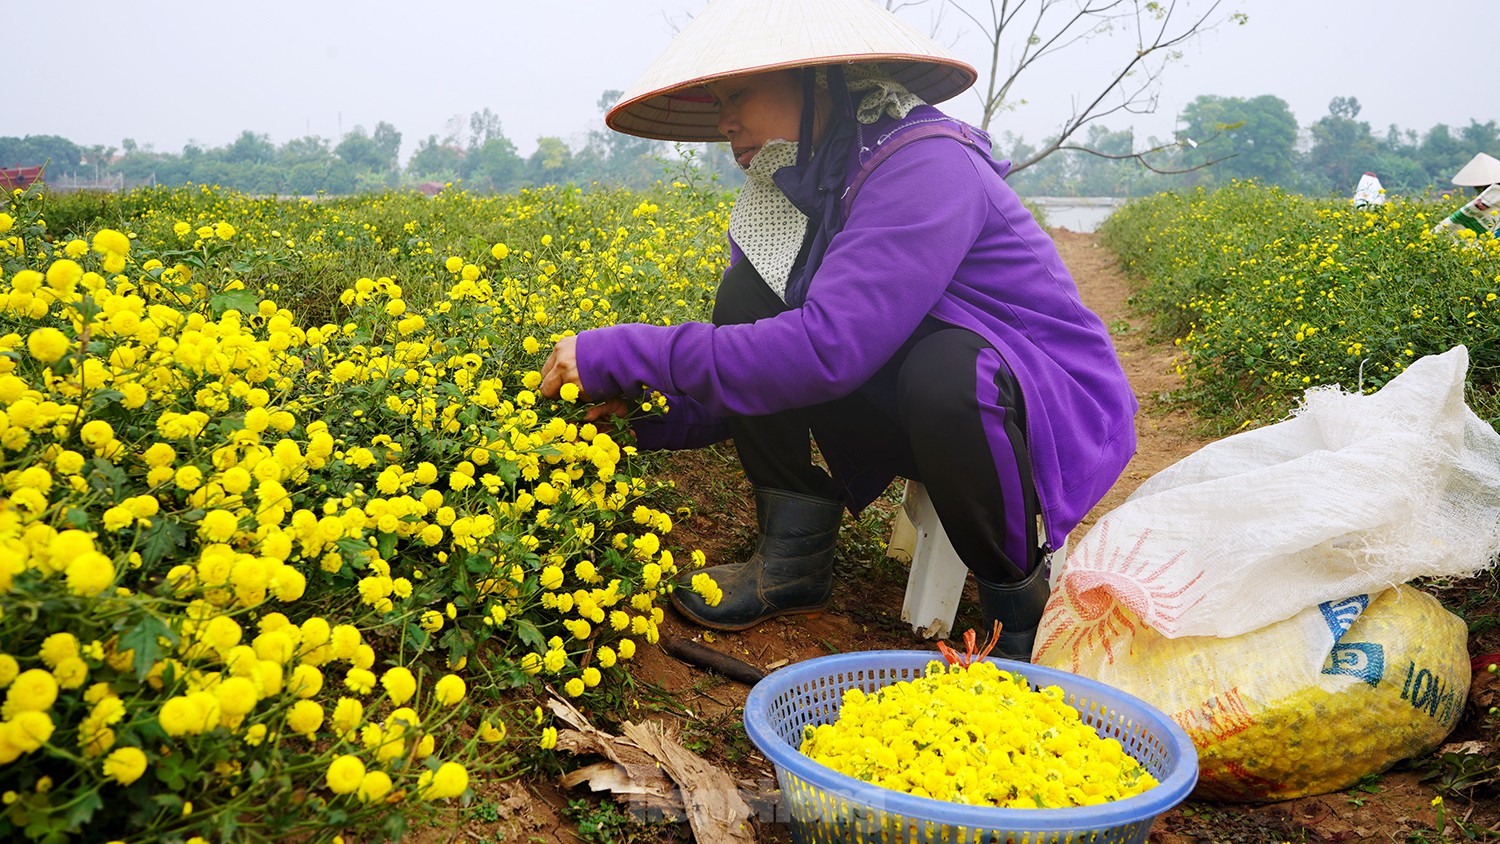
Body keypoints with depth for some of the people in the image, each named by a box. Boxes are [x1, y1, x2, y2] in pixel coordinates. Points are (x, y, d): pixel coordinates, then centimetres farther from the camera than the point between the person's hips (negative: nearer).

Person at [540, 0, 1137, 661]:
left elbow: (827, 346, -36)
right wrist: (637, 415, -13)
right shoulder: (791, 193, 1)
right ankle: (795, 559, -1)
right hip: (908, 414, 7)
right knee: (745, 300, -9)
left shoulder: (925, 164, -25)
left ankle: (1021, 589, -9)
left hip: (1053, 413, -6)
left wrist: (626, 354, -31)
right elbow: (756, 374, 3)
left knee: (945, 371, -40)